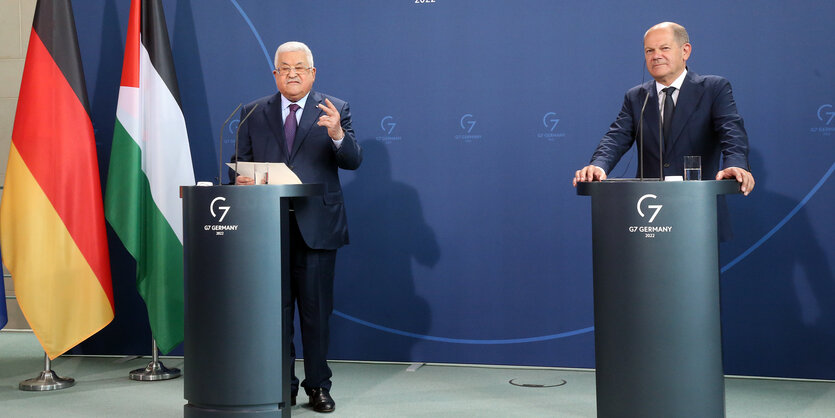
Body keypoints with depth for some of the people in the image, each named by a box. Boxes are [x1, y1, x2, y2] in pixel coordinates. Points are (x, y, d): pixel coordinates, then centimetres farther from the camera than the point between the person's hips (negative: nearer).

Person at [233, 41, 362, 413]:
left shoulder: (335, 110, 4)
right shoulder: (253, 113, 10)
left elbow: (353, 161, -4)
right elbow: (241, 163, 11)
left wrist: (337, 134, -23)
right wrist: (242, 179, -11)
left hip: (316, 226, -1)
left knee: (316, 309, 5)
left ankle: (318, 386, 17)